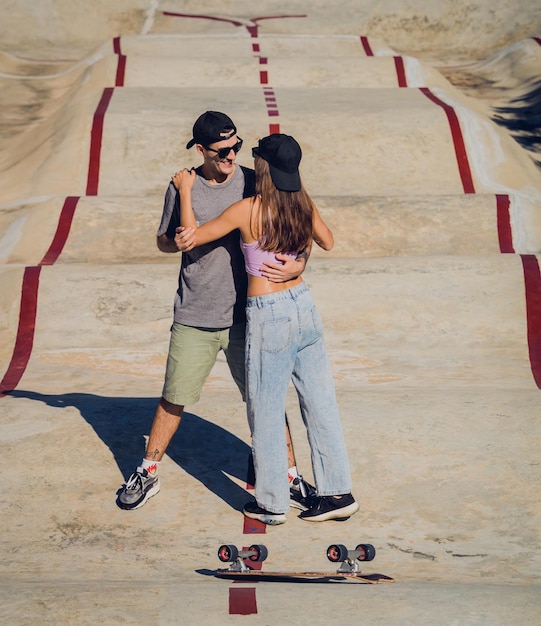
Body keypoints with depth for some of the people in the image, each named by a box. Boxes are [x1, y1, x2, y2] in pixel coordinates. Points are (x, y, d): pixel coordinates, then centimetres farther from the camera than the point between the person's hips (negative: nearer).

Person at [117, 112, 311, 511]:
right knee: (174, 399, 10)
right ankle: (148, 474, 28)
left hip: (245, 317, -1)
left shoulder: (254, 183, -4)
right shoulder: (183, 187, -1)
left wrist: (297, 265, -23)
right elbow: (163, 241, 11)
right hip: (193, 317, 1)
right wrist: (175, 241, -13)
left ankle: (291, 475, 21)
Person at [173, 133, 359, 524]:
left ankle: (272, 504, 17)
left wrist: (185, 190, 3)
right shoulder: (304, 203, 1)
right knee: (320, 403, 12)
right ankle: (338, 492, 19)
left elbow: (193, 237, -8)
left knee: (266, 411, 7)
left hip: (268, 317, -6)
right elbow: (328, 242, 18)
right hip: (304, 305, 6)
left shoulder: (249, 209, -15)